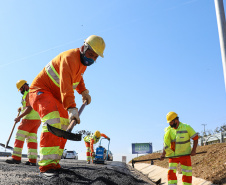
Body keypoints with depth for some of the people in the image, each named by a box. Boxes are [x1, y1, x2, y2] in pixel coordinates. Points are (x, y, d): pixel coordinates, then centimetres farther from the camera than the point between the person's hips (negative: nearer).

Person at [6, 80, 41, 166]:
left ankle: (16, 158, -6)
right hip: (37, 119, 10)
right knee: (32, 139, 5)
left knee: (19, 136, -5)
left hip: (30, 118, -9)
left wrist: (19, 117, -16)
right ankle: (33, 160, 2)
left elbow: (29, 108, -17)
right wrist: (22, 108, 20)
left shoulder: (29, 93, -8)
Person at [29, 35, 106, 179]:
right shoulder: (70, 58, -26)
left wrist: (84, 91, 10)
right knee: (53, 120, -31)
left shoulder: (83, 61, 6)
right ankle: (47, 165, -34)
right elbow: (66, 86, -40)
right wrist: (72, 109, -50)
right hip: (41, 90, -10)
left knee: (64, 127, 4)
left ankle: (53, 163, 8)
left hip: (56, 97, 10)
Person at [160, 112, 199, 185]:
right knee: (171, 171, 0)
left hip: (185, 155, -2)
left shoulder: (186, 127, -11)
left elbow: (196, 137, -4)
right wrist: (163, 154, -11)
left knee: (187, 172, 3)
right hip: (173, 154, 2)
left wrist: (194, 150, -10)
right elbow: (166, 144, -3)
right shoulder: (169, 130, -4)